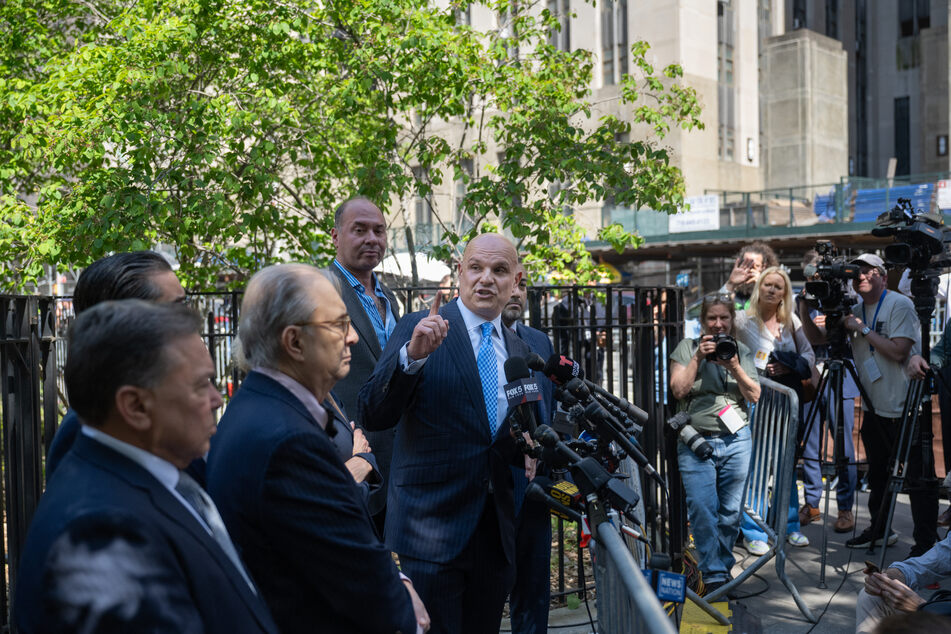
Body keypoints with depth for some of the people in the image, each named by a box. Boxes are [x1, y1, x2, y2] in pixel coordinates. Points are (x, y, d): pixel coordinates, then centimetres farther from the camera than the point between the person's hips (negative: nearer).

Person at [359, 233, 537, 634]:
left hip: (495, 534, 6)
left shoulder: (519, 350, 12)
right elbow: (373, 416, -15)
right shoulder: (417, 329, -6)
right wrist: (412, 355, -29)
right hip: (431, 525, -5)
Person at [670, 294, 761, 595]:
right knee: (702, 510, -8)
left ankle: (724, 566, 22)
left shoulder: (742, 351, 11)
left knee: (731, 511, 6)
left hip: (737, 440, 2)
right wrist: (698, 358, -12)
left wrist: (734, 367, -11)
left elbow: (754, 396, 4)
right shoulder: (687, 347, 5)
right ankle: (713, 575, 0)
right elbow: (678, 390, -5)